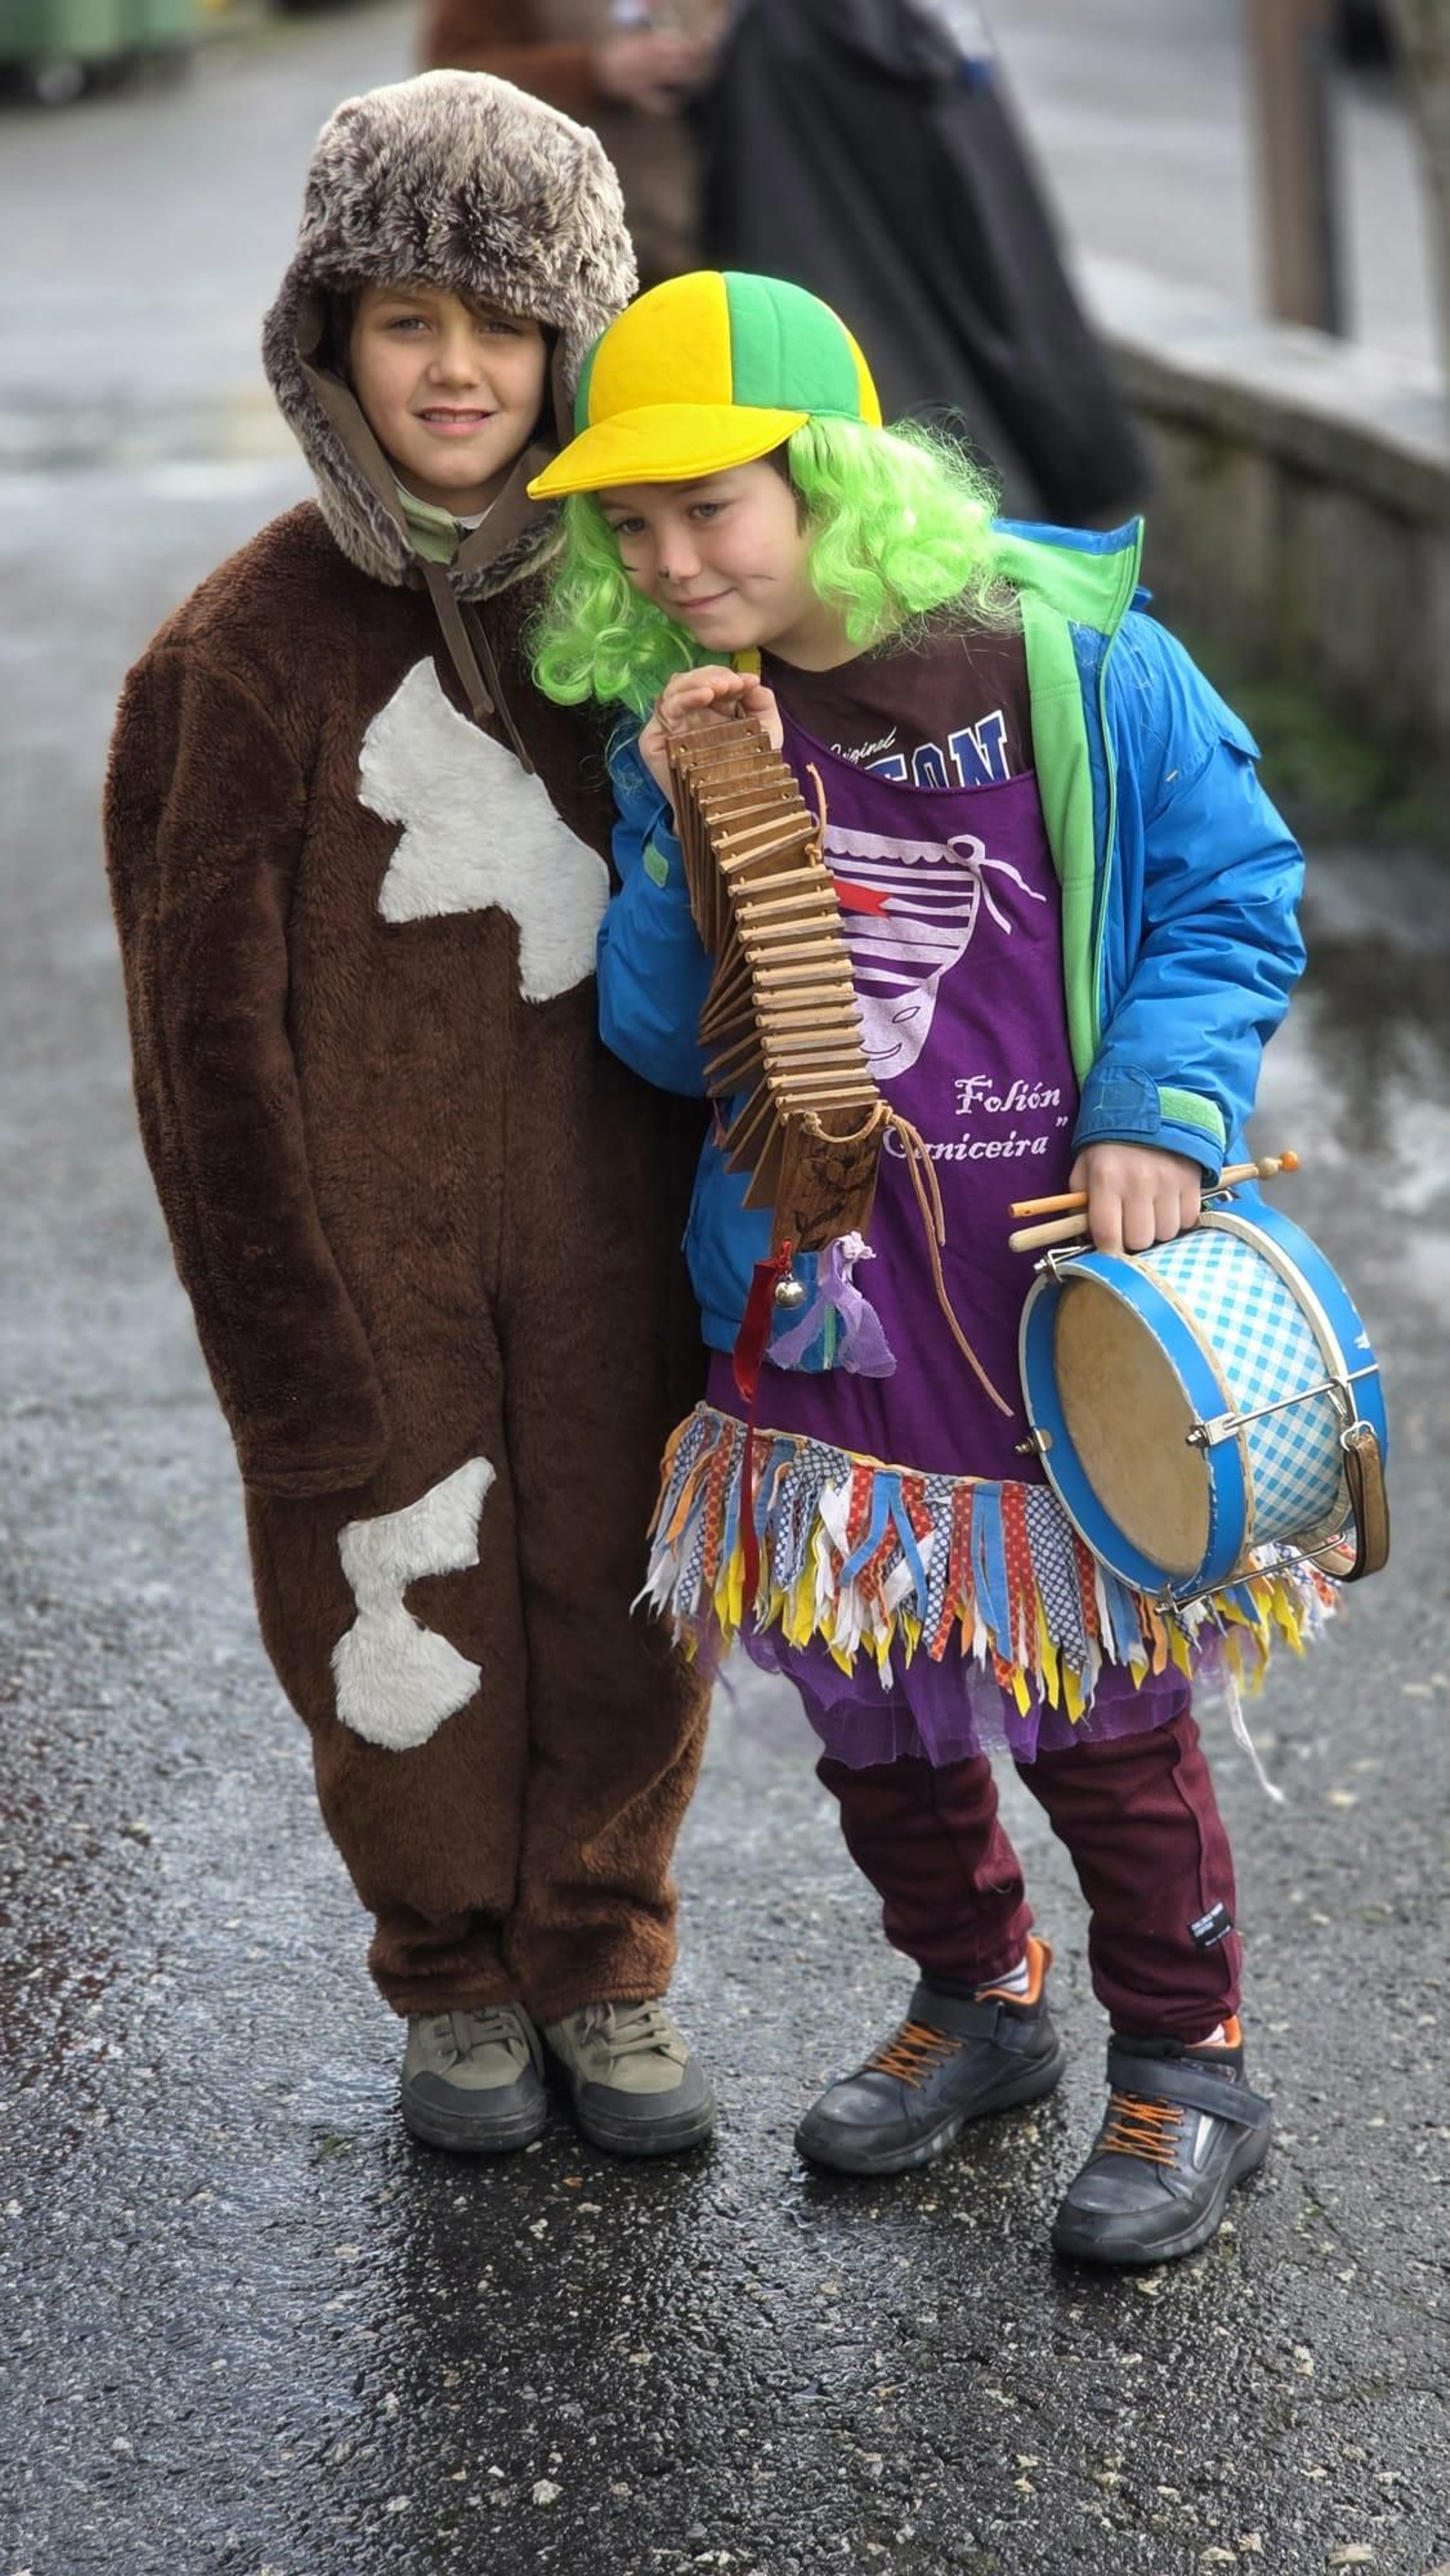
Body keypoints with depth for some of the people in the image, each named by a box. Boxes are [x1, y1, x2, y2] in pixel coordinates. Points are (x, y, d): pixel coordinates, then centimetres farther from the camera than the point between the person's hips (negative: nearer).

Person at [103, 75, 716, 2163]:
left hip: (607, 1240, 3)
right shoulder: (244, 653, -9)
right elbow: (212, 1042, -7)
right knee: (405, 1635, 8)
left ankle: (604, 1966, 33)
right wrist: (295, 1372, -9)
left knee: (621, 1619, 11)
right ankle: (454, 1979, 32)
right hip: (370, 1253, -2)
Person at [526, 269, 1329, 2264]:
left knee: (1099, 1716, 8)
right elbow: (661, 1042, 2)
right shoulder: (672, 724, 0)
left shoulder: (1080, 662, -11)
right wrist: (693, 833, -14)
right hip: (825, 1317, 4)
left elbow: (1232, 898, -3)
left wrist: (1160, 1112, -18)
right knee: (870, 1696, 18)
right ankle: (974, 2002, 42)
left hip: (1066, 1307, -4)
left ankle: (1185, 2065, 30)